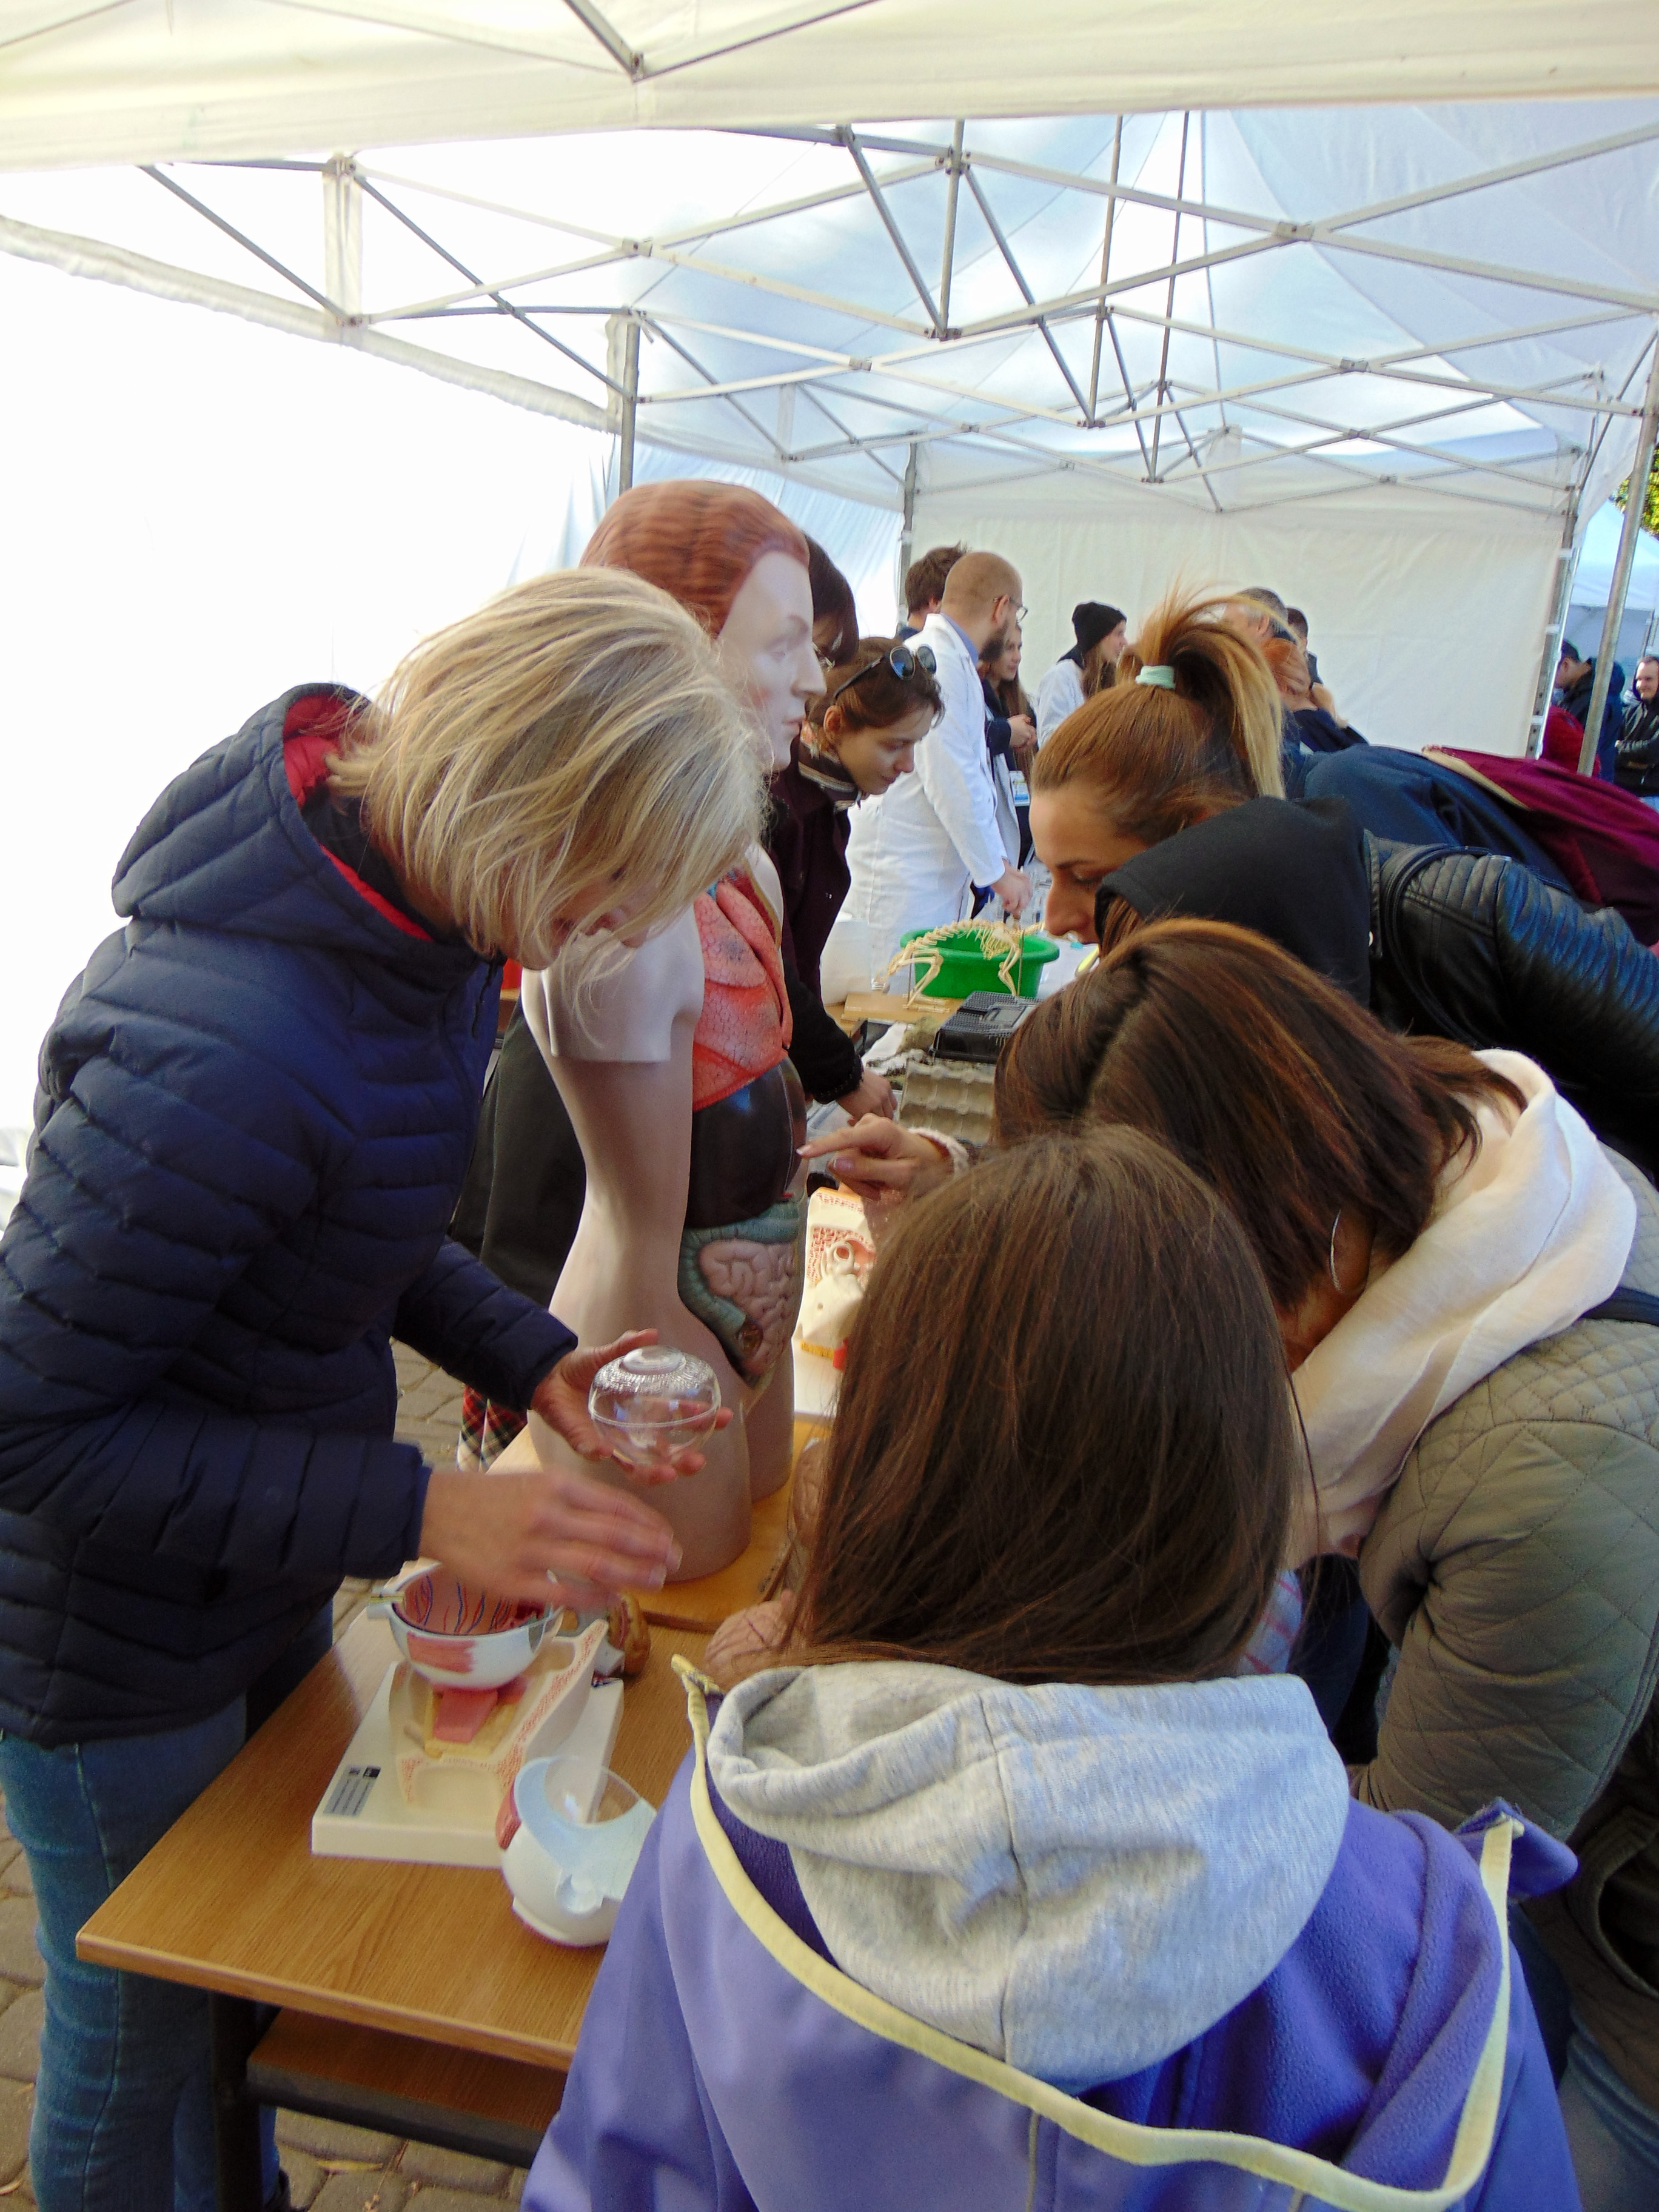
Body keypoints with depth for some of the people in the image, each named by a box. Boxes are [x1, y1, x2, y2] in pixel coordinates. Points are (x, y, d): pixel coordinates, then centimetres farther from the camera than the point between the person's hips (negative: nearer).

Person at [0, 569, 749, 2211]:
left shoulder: (414, 906, -11)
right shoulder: (228, 1051, -38)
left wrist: (527, 1356, -10)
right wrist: (419, 1512, -30)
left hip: (270, 1581, 8)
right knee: (143, 2039, 21)